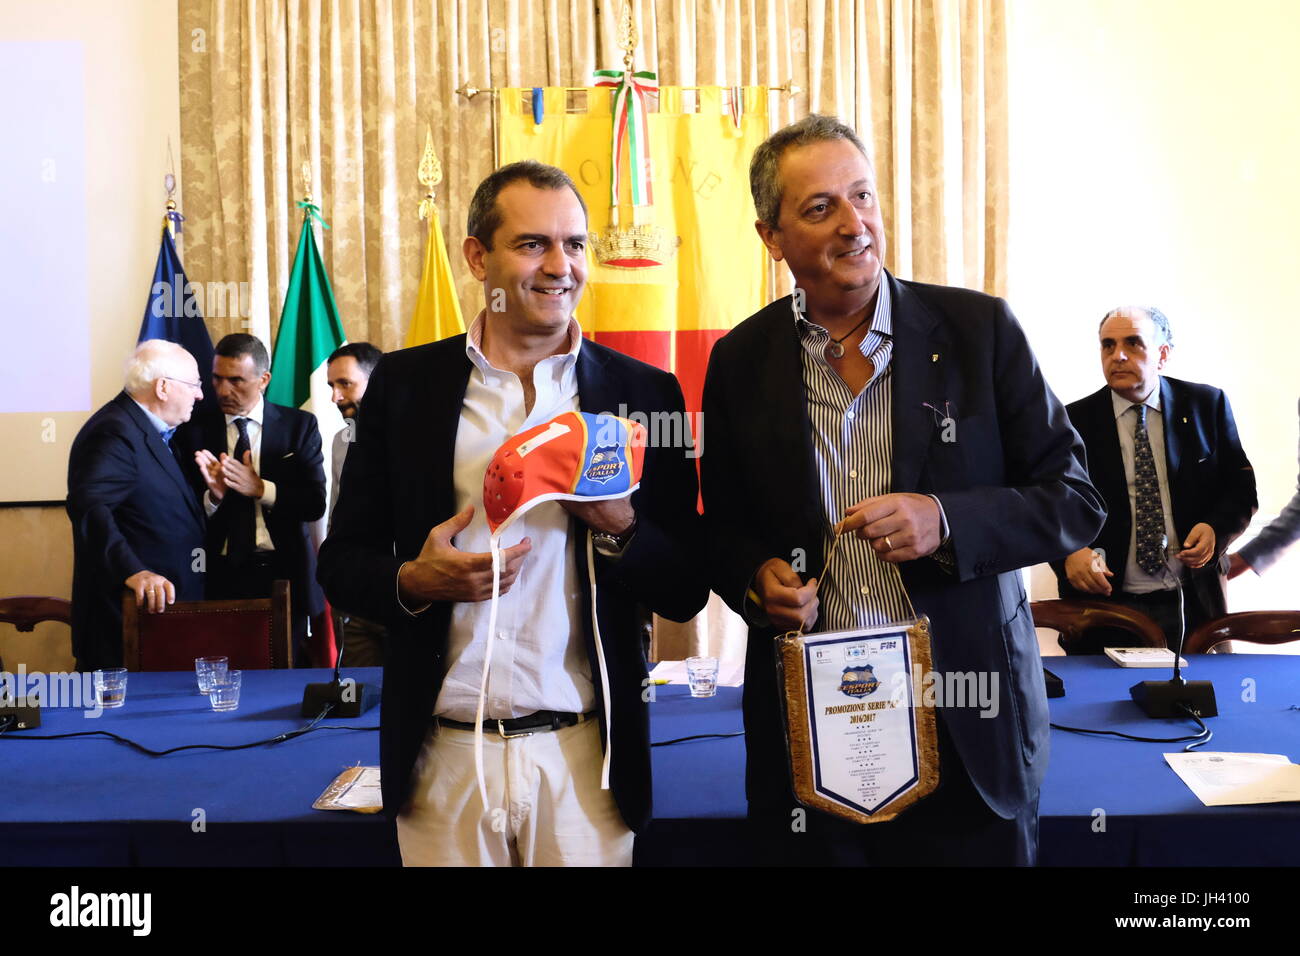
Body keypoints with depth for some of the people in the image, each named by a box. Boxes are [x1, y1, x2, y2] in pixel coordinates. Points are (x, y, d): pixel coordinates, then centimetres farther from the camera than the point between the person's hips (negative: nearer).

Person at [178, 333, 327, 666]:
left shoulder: (299, 425, 3)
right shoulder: (197, 431, 4)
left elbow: (315, 503, -3)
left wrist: (261, 489, -16)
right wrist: (213, 495, -17)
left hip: (284, 575, 0)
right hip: (222, 578, 0)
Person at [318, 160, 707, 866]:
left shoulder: (645, 393, 1)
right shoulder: (404, 383, 2)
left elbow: (686, 592, 2)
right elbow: (341, 562, 6)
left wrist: (618, 525, -16)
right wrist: (414, 581, -14)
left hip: (583, 757, 0)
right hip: (443, 755, 1)